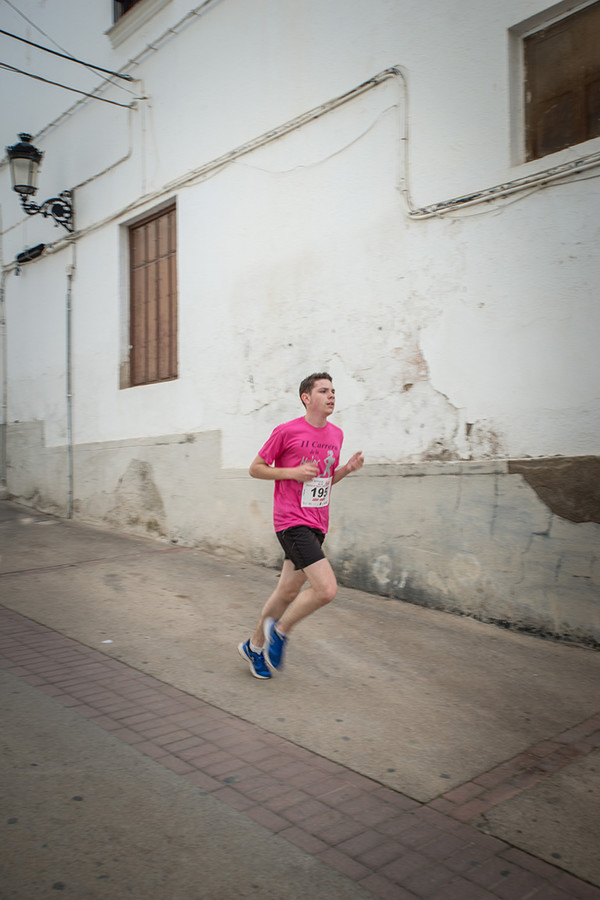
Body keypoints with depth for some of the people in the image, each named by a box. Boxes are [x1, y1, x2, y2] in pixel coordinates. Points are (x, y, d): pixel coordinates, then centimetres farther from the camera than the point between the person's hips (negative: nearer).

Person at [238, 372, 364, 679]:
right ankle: (279, 630, 7)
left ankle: (254, 646, 35)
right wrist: (292, 472, -16)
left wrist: (348, 468, 2)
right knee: (327, 589, -18)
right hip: (292, 523, -7)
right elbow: (255, 468, -2)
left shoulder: (336, 434, 11)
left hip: (317, 525, 7)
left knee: (288, 591, 15)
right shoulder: (286, 431, -9)